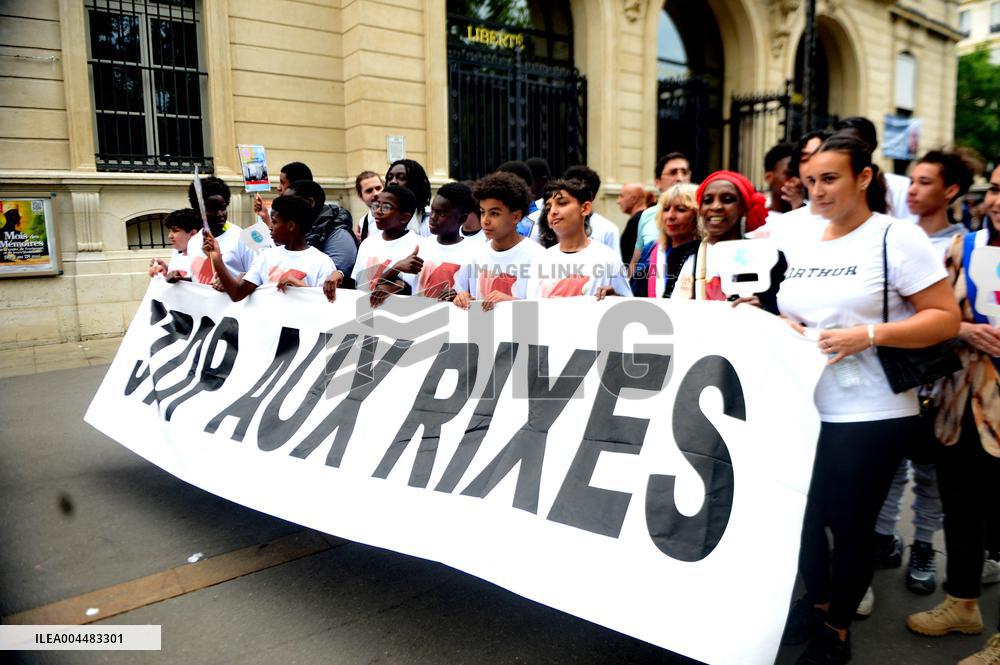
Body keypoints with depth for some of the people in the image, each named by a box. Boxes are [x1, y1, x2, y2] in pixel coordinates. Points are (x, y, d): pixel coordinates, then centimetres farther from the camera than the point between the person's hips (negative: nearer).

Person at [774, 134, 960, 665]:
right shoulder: (794, 238, 8)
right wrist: (779, 324, -5)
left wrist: (868, 335, -21)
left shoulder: (897, 237, -8)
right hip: (800, 405, 5)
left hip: (869, 413, -5)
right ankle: (815, 602, 40)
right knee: (803, 514, 15)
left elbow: (946, 318, -10)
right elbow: (775, 307, 18)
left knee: (850, 521, 7)